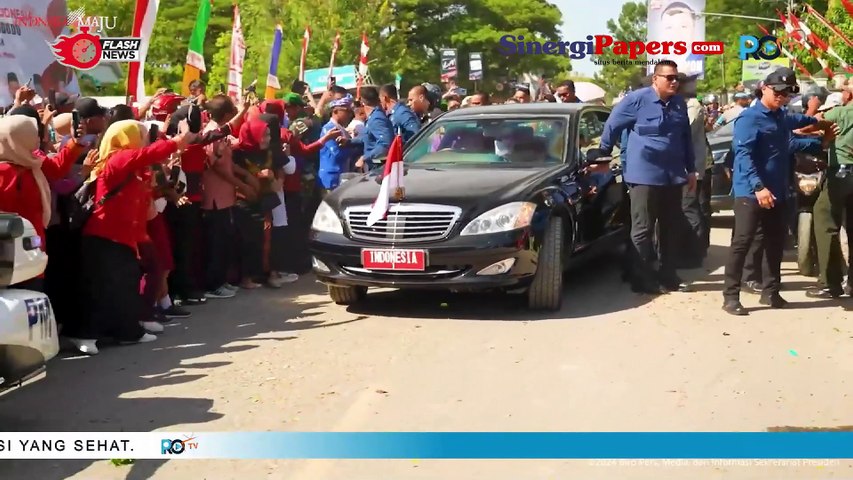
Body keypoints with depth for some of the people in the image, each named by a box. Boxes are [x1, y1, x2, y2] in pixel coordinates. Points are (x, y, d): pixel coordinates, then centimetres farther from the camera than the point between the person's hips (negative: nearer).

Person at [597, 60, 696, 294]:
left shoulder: (679, 103, 11)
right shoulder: (637, 99, -9)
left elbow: (686, 138, 18)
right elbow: (611, 126, -2)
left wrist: (691, 169, 17)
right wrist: (604, 154, 5)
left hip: (673, 176, 6)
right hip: (645, 175, -6)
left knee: (670, 229, 11)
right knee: (643, 229, -2)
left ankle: (667, 274, 20)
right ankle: (643, 278, 3)